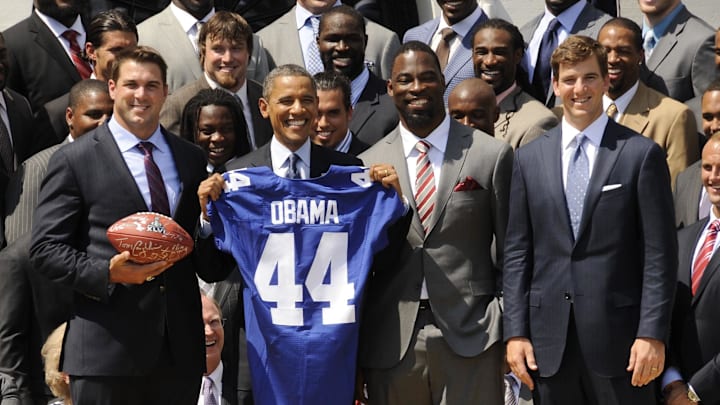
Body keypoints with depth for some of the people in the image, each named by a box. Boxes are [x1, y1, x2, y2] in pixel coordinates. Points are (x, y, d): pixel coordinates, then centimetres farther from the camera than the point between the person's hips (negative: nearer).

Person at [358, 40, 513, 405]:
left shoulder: (492, 155, 3)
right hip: (390, 344, 2)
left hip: (471, 336, -1)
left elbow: (508, 254, 5)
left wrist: (511, 334, 3)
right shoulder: (368, 165, 8)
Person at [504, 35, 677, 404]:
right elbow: (517, 251, 9)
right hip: (549, 340, 3)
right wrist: (515, 331, 2)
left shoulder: (642, 154, -1)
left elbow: (659, 253, -3)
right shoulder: (529, 158, 10)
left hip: (617, 334, -3)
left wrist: (652, 334, -10)